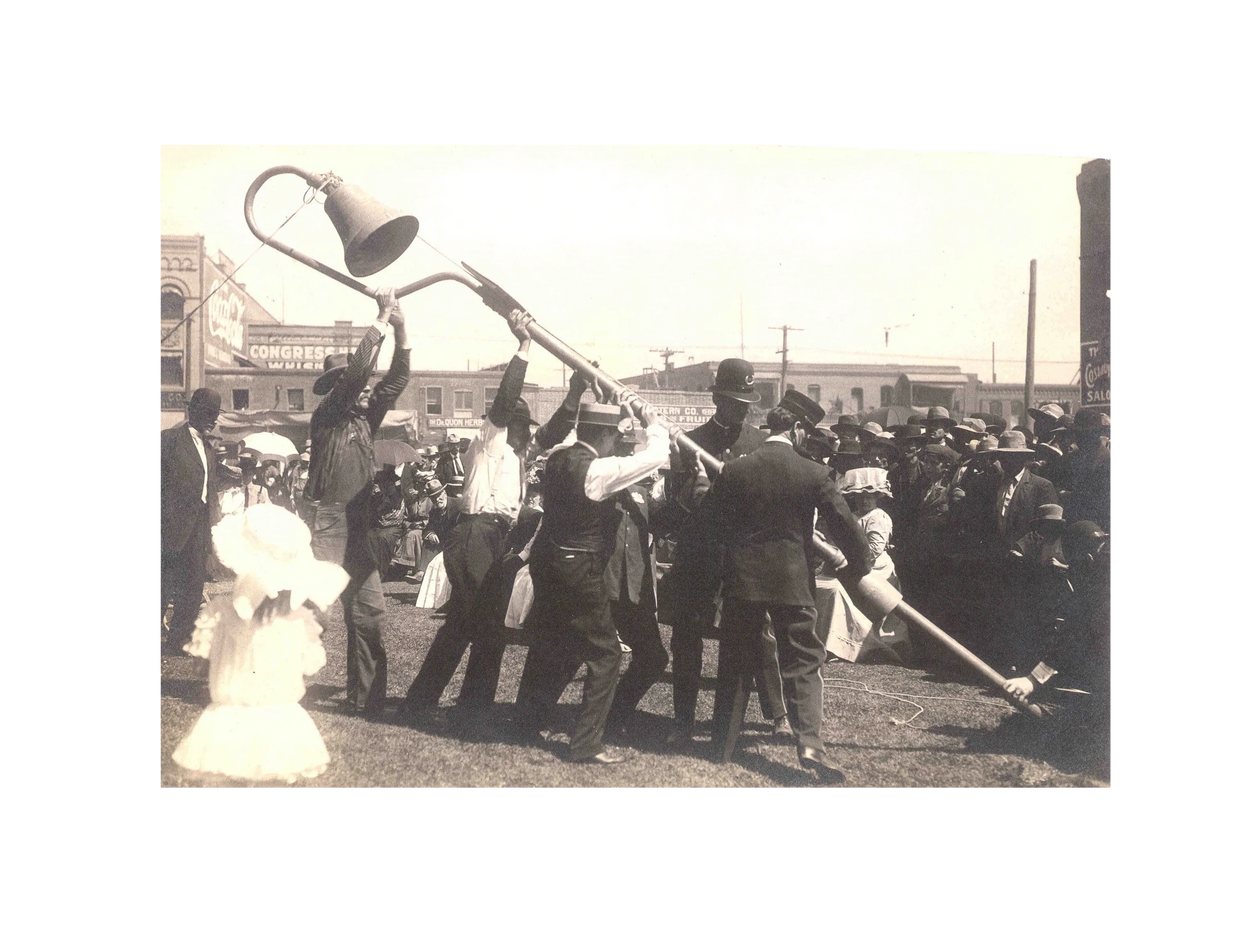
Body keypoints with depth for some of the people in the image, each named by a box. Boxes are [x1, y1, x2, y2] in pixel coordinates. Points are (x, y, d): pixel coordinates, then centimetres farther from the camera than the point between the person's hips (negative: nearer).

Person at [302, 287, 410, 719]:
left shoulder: (364, 418, 14)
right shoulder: (326, 416, -4)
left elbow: (397, 380, 12)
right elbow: (358, 369, -17)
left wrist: (402, 329, 2)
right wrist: (382, 318, -11)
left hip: (358, 529, 7)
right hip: (325, 524, -7)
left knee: (369, 612, 5)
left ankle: (365, 699, 12)